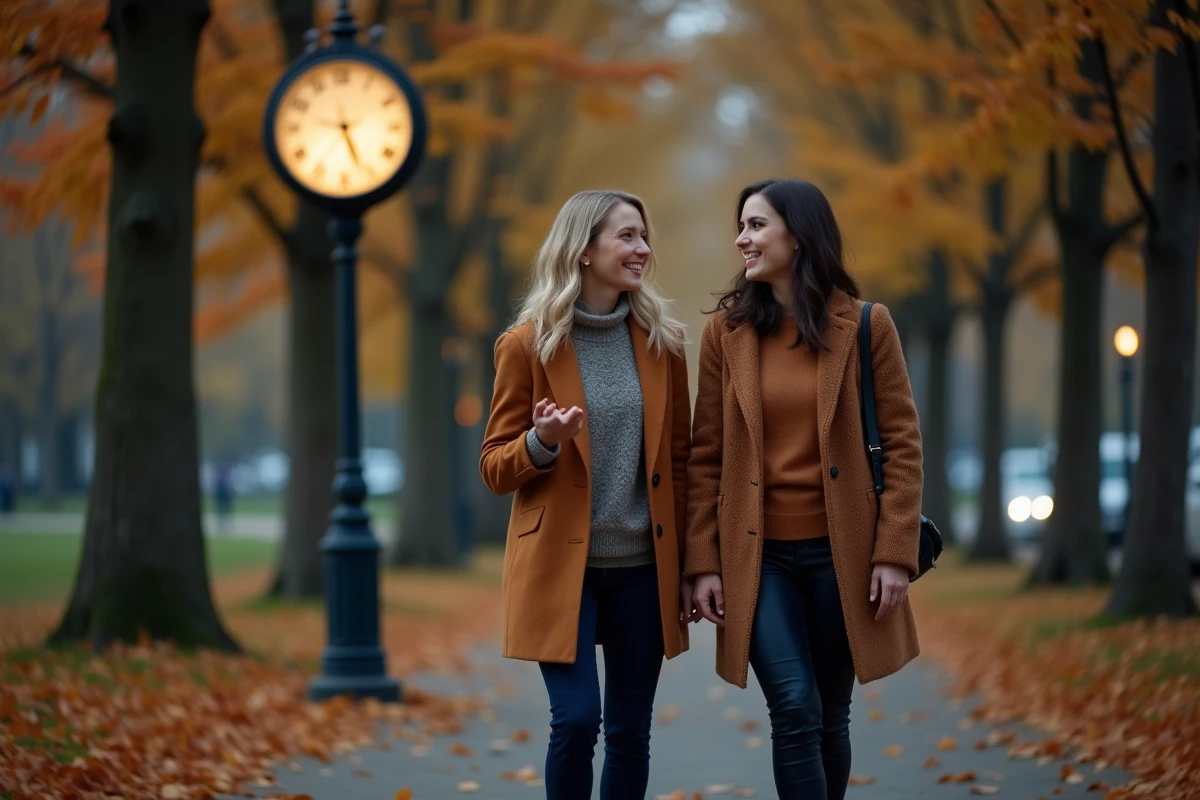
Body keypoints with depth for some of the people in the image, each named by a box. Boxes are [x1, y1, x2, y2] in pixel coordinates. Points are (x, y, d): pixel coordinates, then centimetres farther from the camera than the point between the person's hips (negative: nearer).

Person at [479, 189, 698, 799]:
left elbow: (678, 460, 10)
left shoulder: (660, 342, 5)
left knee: (630, 731, 6)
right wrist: (542, 442, -21)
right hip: (561, 565, -3)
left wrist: (687, 566, 6)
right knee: (577, 720, -13)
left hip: (643, 567, 3)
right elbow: (495, 468, 0)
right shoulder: (529, 345, -4)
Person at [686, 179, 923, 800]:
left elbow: (902, 444, -1)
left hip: (841, 551, 0)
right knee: (795, 712, -11)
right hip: (757, 555, 0)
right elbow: (706, 455, 3)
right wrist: (703, 563, -2)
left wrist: (895, 552, -8)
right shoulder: (725, 330, 2)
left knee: (831, 717, 8)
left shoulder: (865, 326, 0)